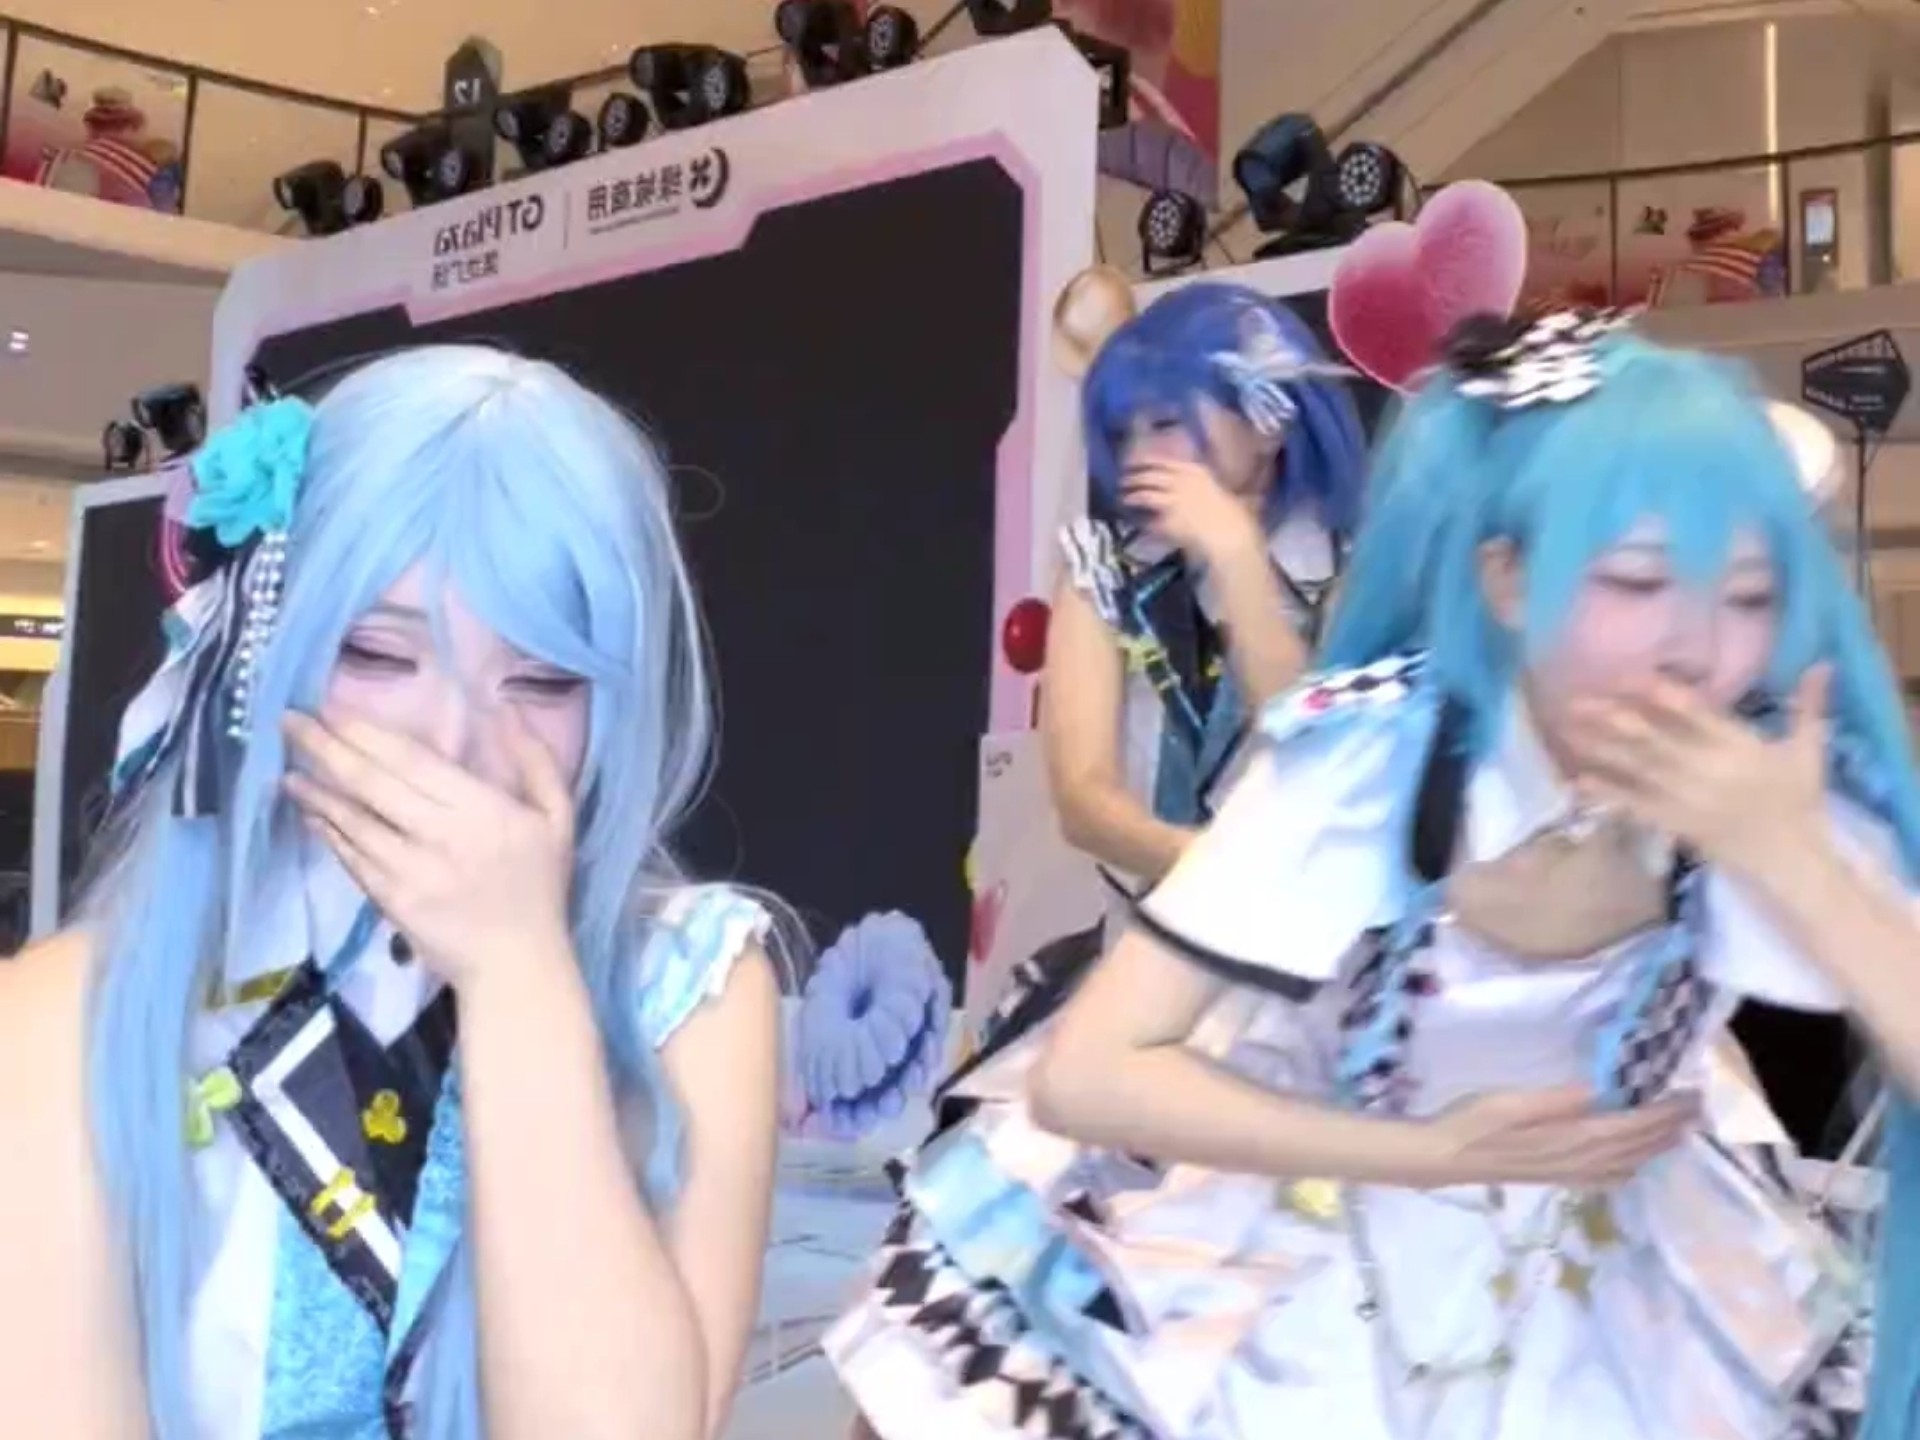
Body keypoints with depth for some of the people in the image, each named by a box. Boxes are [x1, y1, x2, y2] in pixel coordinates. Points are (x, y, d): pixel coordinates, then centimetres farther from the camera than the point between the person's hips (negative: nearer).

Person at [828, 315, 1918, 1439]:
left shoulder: (1775, 787, -19)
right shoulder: (1367, 760, -28)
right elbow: (1083, 1078, -27)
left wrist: (1785, 854, -36)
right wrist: (1435, 1152, -28)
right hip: (1277, 1241, -2)